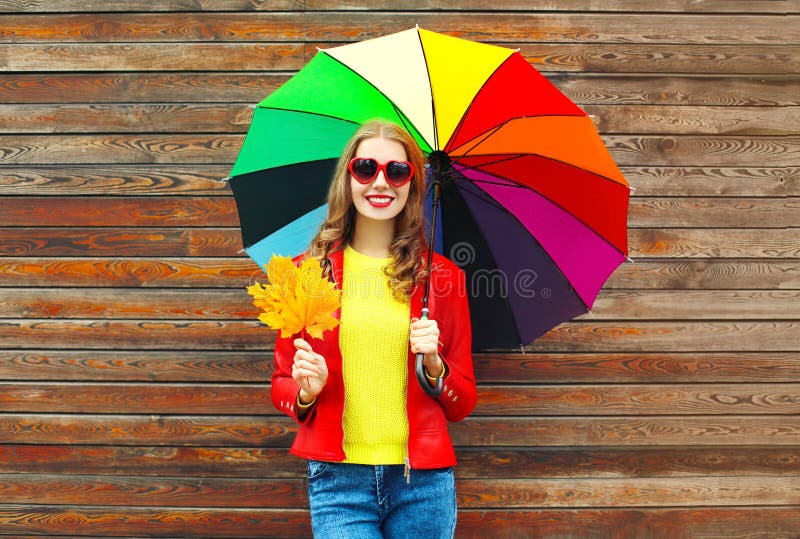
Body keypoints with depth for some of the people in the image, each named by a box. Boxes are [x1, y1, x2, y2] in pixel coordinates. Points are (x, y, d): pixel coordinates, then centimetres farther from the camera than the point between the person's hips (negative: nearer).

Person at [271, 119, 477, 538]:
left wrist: (434, 365, -10)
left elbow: (462, 404, 9)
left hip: (423, 483, 1)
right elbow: (281, 385, 10)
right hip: (338, 481, -1)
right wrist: (305, 392, -11)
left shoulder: (442, 277, 4)